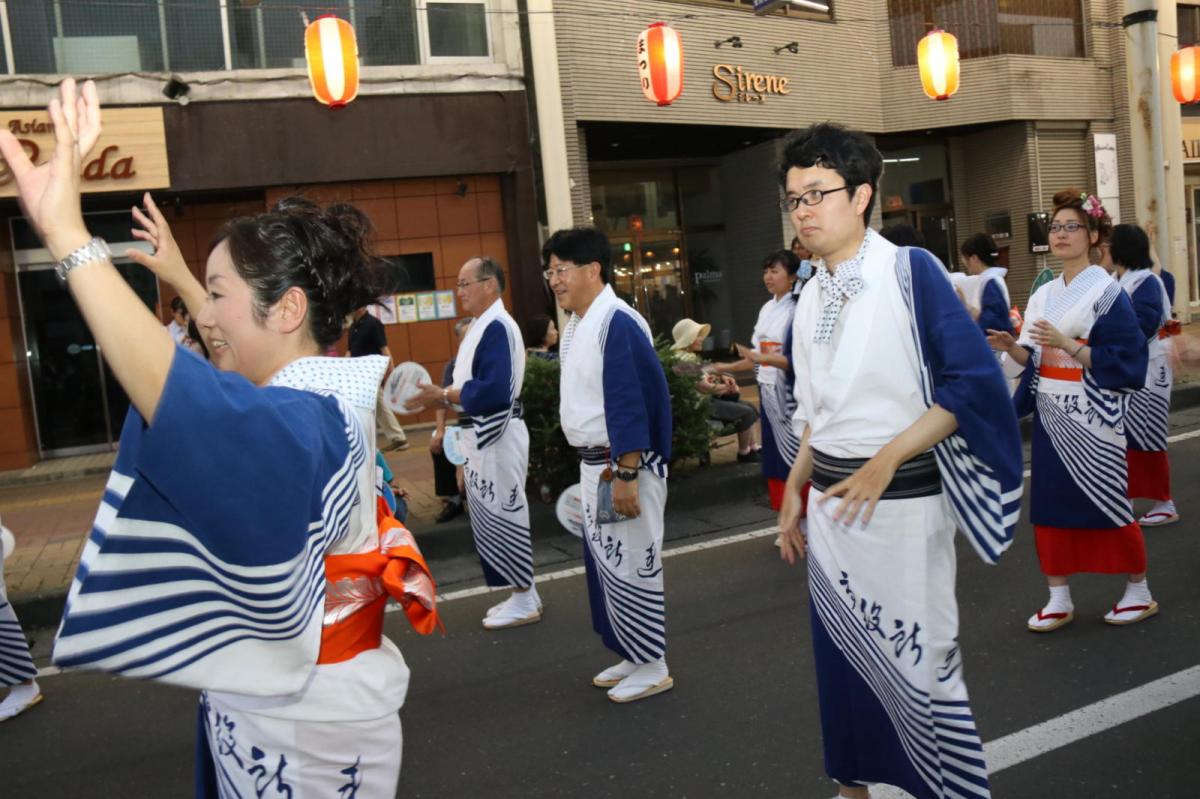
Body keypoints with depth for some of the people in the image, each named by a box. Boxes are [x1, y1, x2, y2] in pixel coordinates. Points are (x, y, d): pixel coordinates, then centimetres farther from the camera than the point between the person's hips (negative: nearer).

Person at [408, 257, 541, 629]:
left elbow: (494, 391, -26)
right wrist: (443, 397, 4)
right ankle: (524, 594, 25)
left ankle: (525, 602, 11)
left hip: (497, 438, -10)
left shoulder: (498, 327, -18)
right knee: (489, 517, 15)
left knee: (502, 516, -1)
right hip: (481, 437, 10)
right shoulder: (482, 326, 14)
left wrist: (444, 396, -17)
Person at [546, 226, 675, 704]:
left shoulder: (617, 324, -20)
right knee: (604, 561, 17)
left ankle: (653, 668, 17)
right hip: (594, 463, 10)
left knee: (630, 565, 1)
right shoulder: (576, 326, 10)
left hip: (625, 464, -10)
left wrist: (625, 475, -24)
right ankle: (632, 656, 32)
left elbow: (630, 407, -23)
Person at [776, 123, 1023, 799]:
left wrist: (885, 462, -21)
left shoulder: (911, 271, -11)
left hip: (901, 503, -6)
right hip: (831, 503, 6)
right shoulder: (811, 298, 8)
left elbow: (974, 381, -16)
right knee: (843, 653, 14)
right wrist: (794, 490, 11)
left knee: (915, 660, 2)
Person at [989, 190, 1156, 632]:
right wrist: (1011, 348, -9)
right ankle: (1059, 599, 15)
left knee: (1106, 504, 2)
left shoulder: (1107, 293, -8)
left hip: (1090, 417, -6)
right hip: (1049, 414, 6)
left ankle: (1139, 592, 21)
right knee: (1049, 503, 6)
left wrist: (1069, 345, -23)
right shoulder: (1043, 295, 10)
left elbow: (1126, 359, -14)